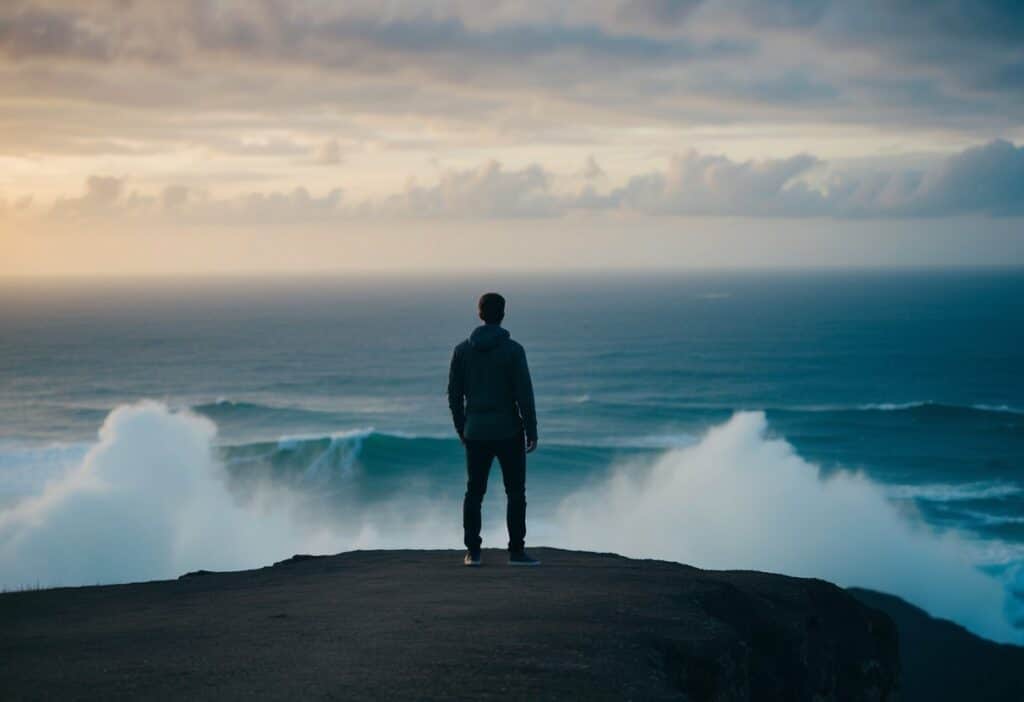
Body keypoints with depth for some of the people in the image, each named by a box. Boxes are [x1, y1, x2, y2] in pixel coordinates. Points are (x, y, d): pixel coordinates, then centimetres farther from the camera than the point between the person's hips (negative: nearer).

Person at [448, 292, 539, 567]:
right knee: (515, 492, 5)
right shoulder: (512, 349, -10)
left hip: (475, 433, 3)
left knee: (474, 492, 9)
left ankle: (472, 551, 7)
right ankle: (516, 551, 4)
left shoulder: (462, 350, 1)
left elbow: (454, 394, 5)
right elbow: (524, 394, -12)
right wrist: (532, 431, -3)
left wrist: (461, 429, 16)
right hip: (508, 431, -3)